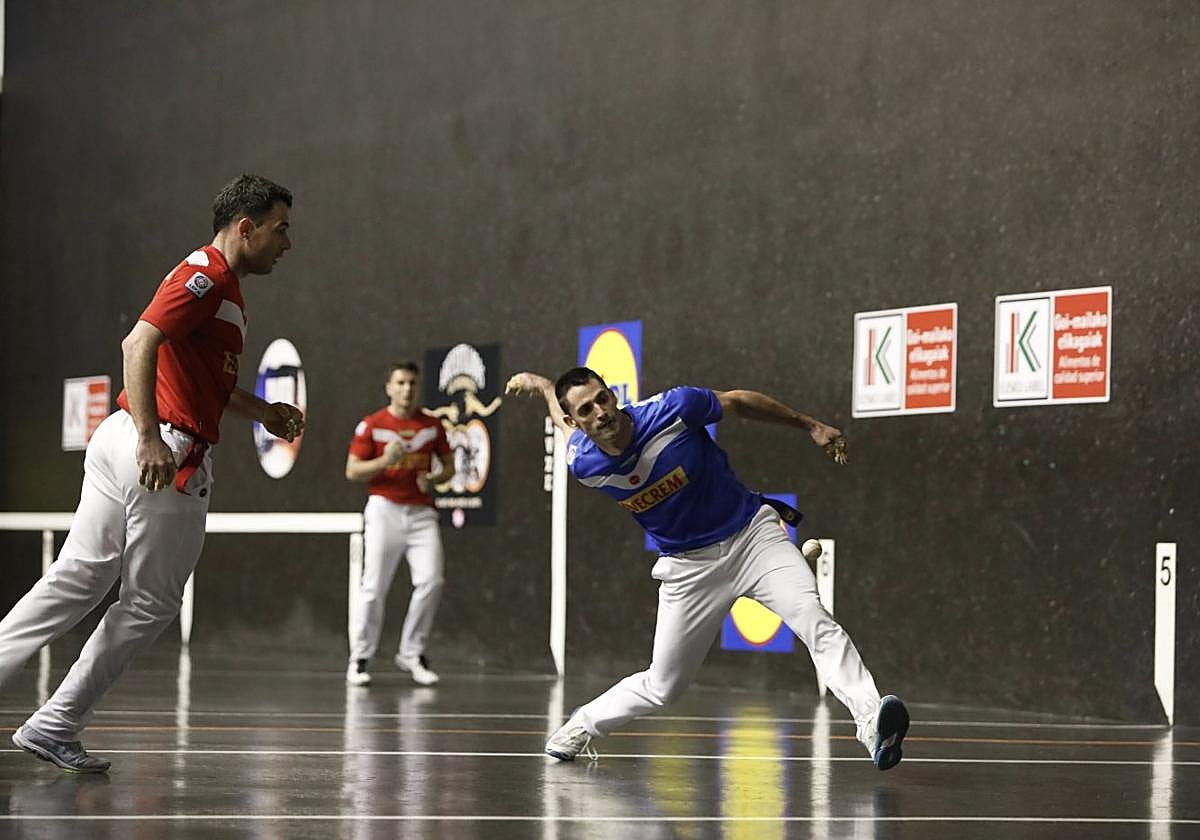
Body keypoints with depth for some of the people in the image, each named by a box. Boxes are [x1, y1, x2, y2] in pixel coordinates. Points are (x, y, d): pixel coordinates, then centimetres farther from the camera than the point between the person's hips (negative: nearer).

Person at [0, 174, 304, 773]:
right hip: (167, 454, -10)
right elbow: (140, 343, -24)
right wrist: (151, 438, -29)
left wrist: (259, 411, 26)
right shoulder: (205, 277, -11)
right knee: (151, 603, 1)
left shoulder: (218, 285, 20)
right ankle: (54, 727, 5)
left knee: (78, 580, 9)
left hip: (121, 440, 10)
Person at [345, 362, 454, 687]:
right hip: (384, 510, -2)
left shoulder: (432, 425, 8)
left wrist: (434, 479, -6)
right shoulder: (371, 425, 0)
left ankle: (412, 654, 5)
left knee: (431, 581, -10)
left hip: (421, 511, 2)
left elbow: (448, 466, 16)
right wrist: (384, 461, -17)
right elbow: (352, 471, -1)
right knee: (373, 587, -4)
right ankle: (359, 659, 6)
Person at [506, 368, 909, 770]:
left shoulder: (671, 409, -23)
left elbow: (739, 402, -4)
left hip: (752, 534, -2)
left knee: (813, 617, -28)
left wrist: (811, 425, 3)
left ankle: (870, 720, -42)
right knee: (661, 687, 9)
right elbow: (566, 423, 11)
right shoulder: (583, 463, -14)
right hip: (688, 567, 2)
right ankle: (583, 725, 36)